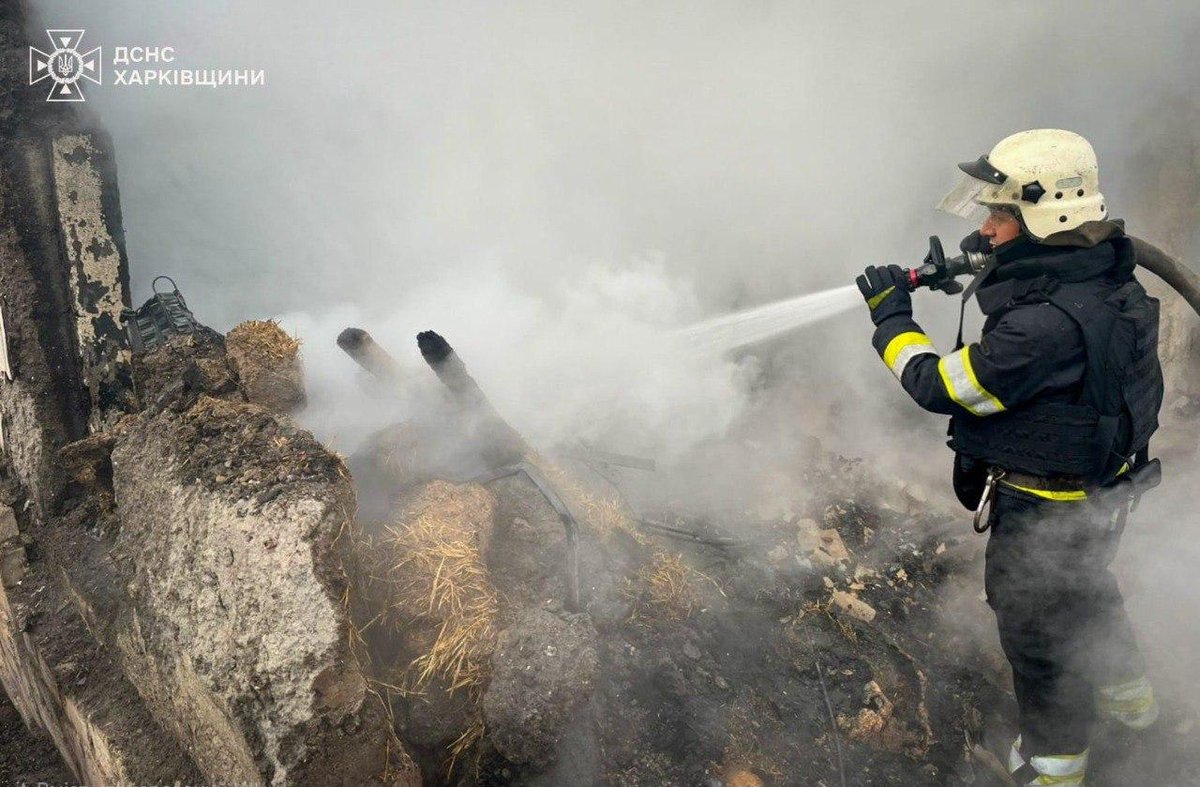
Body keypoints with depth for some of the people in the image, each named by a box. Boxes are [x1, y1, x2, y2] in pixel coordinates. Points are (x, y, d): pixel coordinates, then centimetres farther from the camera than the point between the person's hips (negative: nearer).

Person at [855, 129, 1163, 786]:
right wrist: (999, 264, 3)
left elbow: (942, 386, -27)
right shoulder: (1103, 276, -7)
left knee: (1037, 631, 14)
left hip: (1044, 512, -9)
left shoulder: (1047, 324, -37)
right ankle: (1126, 693, 61)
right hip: (1097, 493, 9)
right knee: (1084, 592, 34)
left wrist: (890, 316, -15)